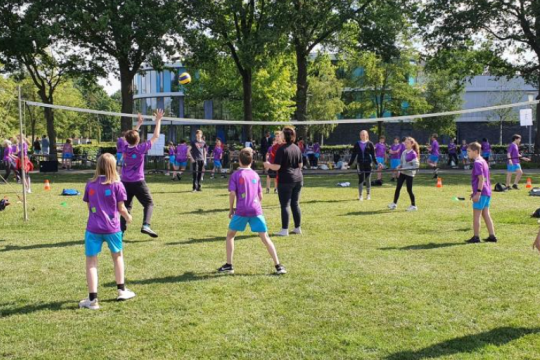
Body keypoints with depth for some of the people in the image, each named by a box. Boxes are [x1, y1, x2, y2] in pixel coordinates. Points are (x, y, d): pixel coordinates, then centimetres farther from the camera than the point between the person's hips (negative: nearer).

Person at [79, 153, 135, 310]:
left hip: (93, 228, 0)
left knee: (91, 262, 4)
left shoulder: (90, 184, 3)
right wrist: (128, 217, 18)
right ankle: (121, 290, 30)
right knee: (118, 256, 22)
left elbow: (89, 206, 9)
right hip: (112, 227, 0)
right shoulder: (117, 185, -4)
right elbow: (121, 208, -2)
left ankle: (92, 299, 0)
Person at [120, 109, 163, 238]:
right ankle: (146, 225, -15)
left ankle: (121, 229, 5)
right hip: (138, 182, -5)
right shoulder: (141, 149, -13)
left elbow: (132, 135, 21)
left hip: (125, 182, 5)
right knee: (149, 203, 3)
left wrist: (139, 124, 30)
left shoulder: (125, 148, 0)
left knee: (127, 206, 13)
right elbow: (156, 136, -6)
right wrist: (158, 120, 1)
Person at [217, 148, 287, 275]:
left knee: (230, 235, 16)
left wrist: (231, 209, 5)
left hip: (241, 211, -2)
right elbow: (260, 196, 14)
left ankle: (229, 265, 14)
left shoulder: (236, 175, 3)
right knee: (265, 238, 1)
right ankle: (278, 266, -4)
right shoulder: (255, 175, 12)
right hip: (256, 210, 2)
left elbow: (232, 193, -6)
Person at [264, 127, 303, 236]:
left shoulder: (281, 149, -13)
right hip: (298, 179, 6)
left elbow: (277, 167, -16)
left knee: (285, 205, -1)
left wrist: (268, 165, 2)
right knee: (295, 204, 14)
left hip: (285, 181, -6)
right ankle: (297, 228, 18)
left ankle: (284, 230, 1)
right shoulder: (297, 148, 7)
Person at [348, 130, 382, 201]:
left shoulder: (370, 144, 2)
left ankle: (368, 195, 18)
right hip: (360, 163, 1)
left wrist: (377, 164, -2)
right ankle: (360, 195, 3)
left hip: (368, 163, -1)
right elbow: (353, 155, 9)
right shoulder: (357, 144, 7)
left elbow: (373, 155, 3)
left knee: (368, 179, 6)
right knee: (360, 179, -1)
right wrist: (349, 164, 5)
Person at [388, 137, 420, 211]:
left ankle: (413, 206, 11)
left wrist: (405, 168, -22)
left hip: (409, 173, -7)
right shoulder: (404, 152, 8)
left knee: (409, 190, -2)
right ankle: (394, 204, 14)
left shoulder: (413, 154, -14)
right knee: (398, 188, 6)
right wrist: (399, 166, -3)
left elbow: (416, 165, -18)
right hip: (402, 172, 7)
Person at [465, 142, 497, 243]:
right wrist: (475, 192, 24)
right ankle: (492, 236, 13)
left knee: (476, 215, -1)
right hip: (487, 192, 9)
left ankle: (476, 237, 4)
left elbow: (481, 179, -21)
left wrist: (478, 193, -22)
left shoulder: (477, 163, -15)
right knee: (486, 214, 13)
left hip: (481, 192, -9)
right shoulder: (483, 161, 15)